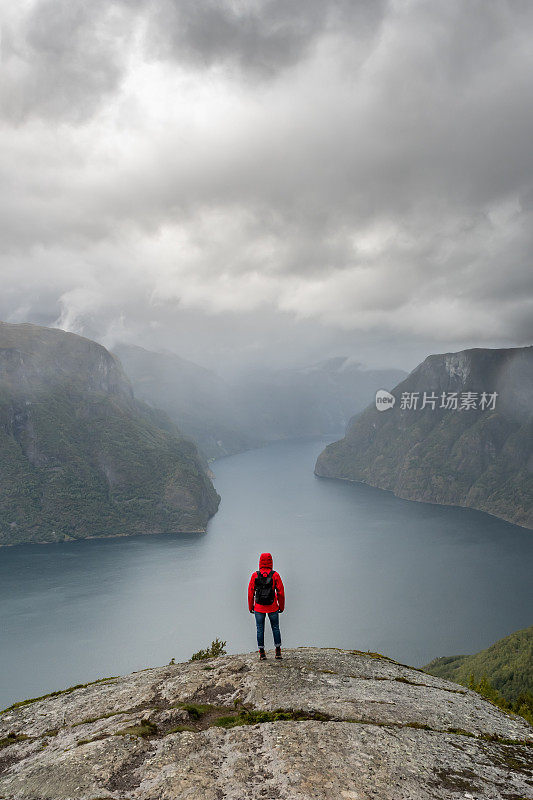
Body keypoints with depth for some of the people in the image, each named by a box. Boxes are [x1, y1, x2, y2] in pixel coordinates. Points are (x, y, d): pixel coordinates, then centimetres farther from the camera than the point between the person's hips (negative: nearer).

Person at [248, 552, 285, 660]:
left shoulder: (255, 575, -6)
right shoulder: (275, 575, -7)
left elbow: (250, 592, -3)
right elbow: (281, 592, -5)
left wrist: (250, 607, 8)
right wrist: (281, 607, 7)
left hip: (259, 608, 0)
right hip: (273, 607, 0)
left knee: (260, 629, 10)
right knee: (275, 628, 14)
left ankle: (262, 653, 12)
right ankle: (278, 652, 17)